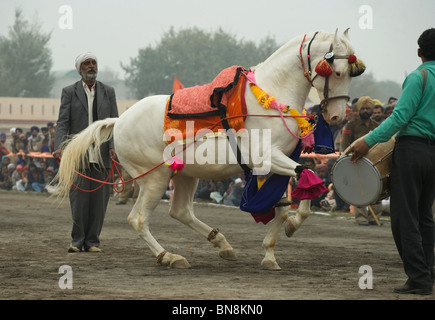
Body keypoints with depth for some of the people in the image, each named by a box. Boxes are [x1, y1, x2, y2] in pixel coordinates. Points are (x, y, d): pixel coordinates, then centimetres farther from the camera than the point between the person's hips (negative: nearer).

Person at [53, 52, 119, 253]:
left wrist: (113, 146, -9)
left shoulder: (108, 92, 12)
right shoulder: (69, 92, 6)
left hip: (102, 155, 2)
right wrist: (59, 147, -17)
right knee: (78, 200, -2)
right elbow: (62, 123, -1)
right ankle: (77, 240, 11)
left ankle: (92, 241, 12)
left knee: (99, 201, 2)